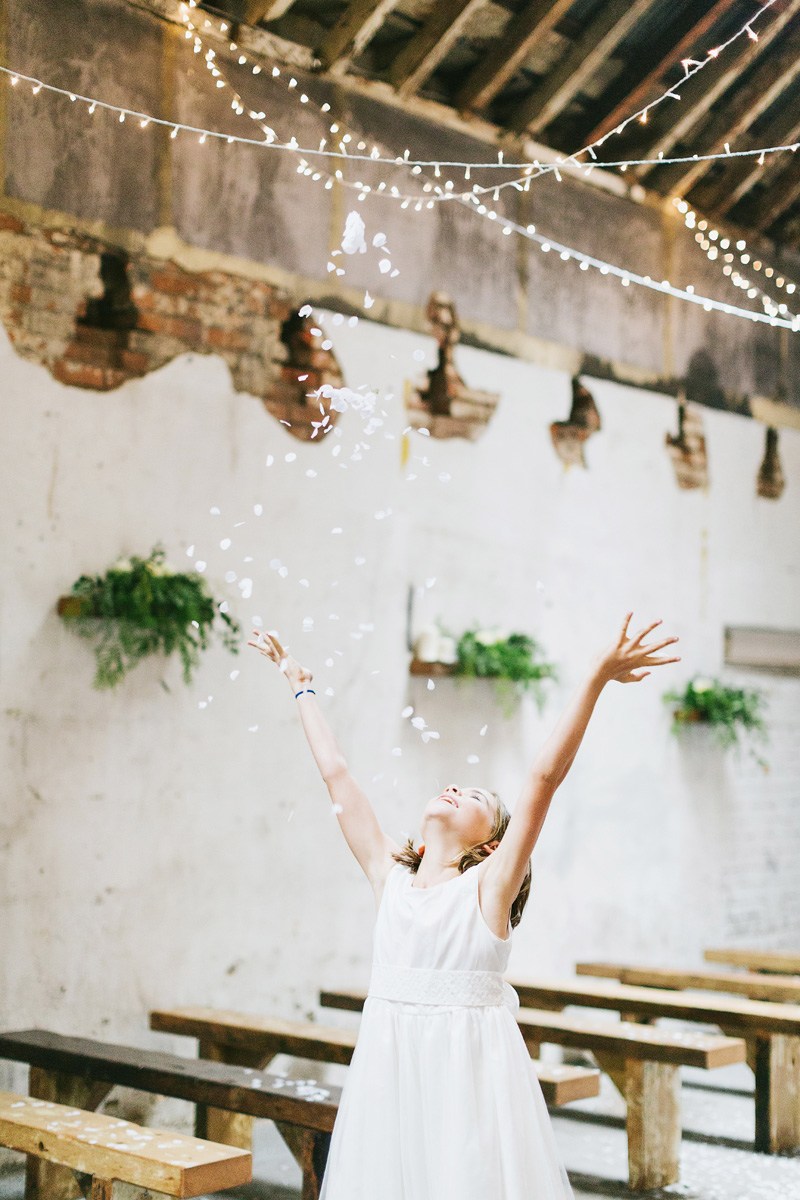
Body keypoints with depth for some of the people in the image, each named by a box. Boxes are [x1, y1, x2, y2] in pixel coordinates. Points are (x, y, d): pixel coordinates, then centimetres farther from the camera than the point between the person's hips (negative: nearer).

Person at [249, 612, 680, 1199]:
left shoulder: (487, 886, -1)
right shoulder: (390, 877, 10)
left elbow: (545, 776, -9)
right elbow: (337, 774, 17)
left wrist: (597, 678, -16)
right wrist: (302, 686, 23)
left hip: (470, 1070, -4)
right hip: (391, 1064, 4)